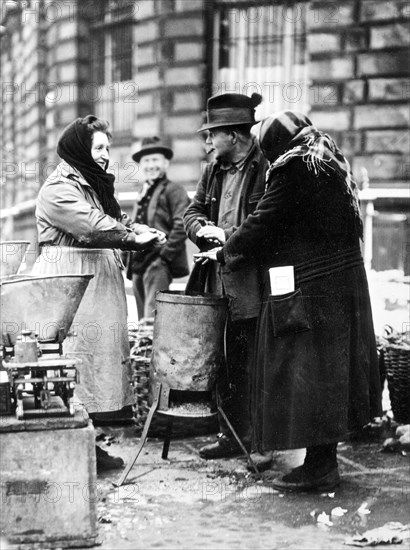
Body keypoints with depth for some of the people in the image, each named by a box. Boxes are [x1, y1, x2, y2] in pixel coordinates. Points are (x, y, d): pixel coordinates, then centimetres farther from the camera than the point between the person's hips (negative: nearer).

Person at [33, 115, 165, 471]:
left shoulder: (94, 184, 20)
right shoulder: (58, 188, -10)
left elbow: (114, 224, 17)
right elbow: (93, 226, -20)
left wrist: (141, 233, -2)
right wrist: (136, 237, -15)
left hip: (98, 282, 9)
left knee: (96, 351, 9)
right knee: (74, 358, -8)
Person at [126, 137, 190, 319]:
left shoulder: (174, 190, -1)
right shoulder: (143, 194, 22)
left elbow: (181, 225, -12)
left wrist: (165, 255, -15)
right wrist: (131, 261, 14)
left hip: (158, 264, -8)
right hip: (138, 265, 8)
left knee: (153, 317, -15)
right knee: (143, 319, 8)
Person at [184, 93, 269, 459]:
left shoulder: (268, 169, -10)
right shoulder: (214, 170, 16)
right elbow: (192, 211, 19)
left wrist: (228, 236, -18)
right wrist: (203, 229, -3)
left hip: (253, 287, -7)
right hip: (218, 284, 8)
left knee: (256, 367, -2)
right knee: (226, 366, 13)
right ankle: (232, 434, 25)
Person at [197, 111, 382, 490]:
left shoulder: (294, 169, -12)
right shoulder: (331, 163, 15)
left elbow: (262, 225, -11)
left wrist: (224, 252, 5)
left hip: (309, 288, -9)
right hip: (343, 278, 9)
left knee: (308, 373, -3)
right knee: (329, 370, 13)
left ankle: (318, 468, 2)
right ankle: (326, 461, 21)